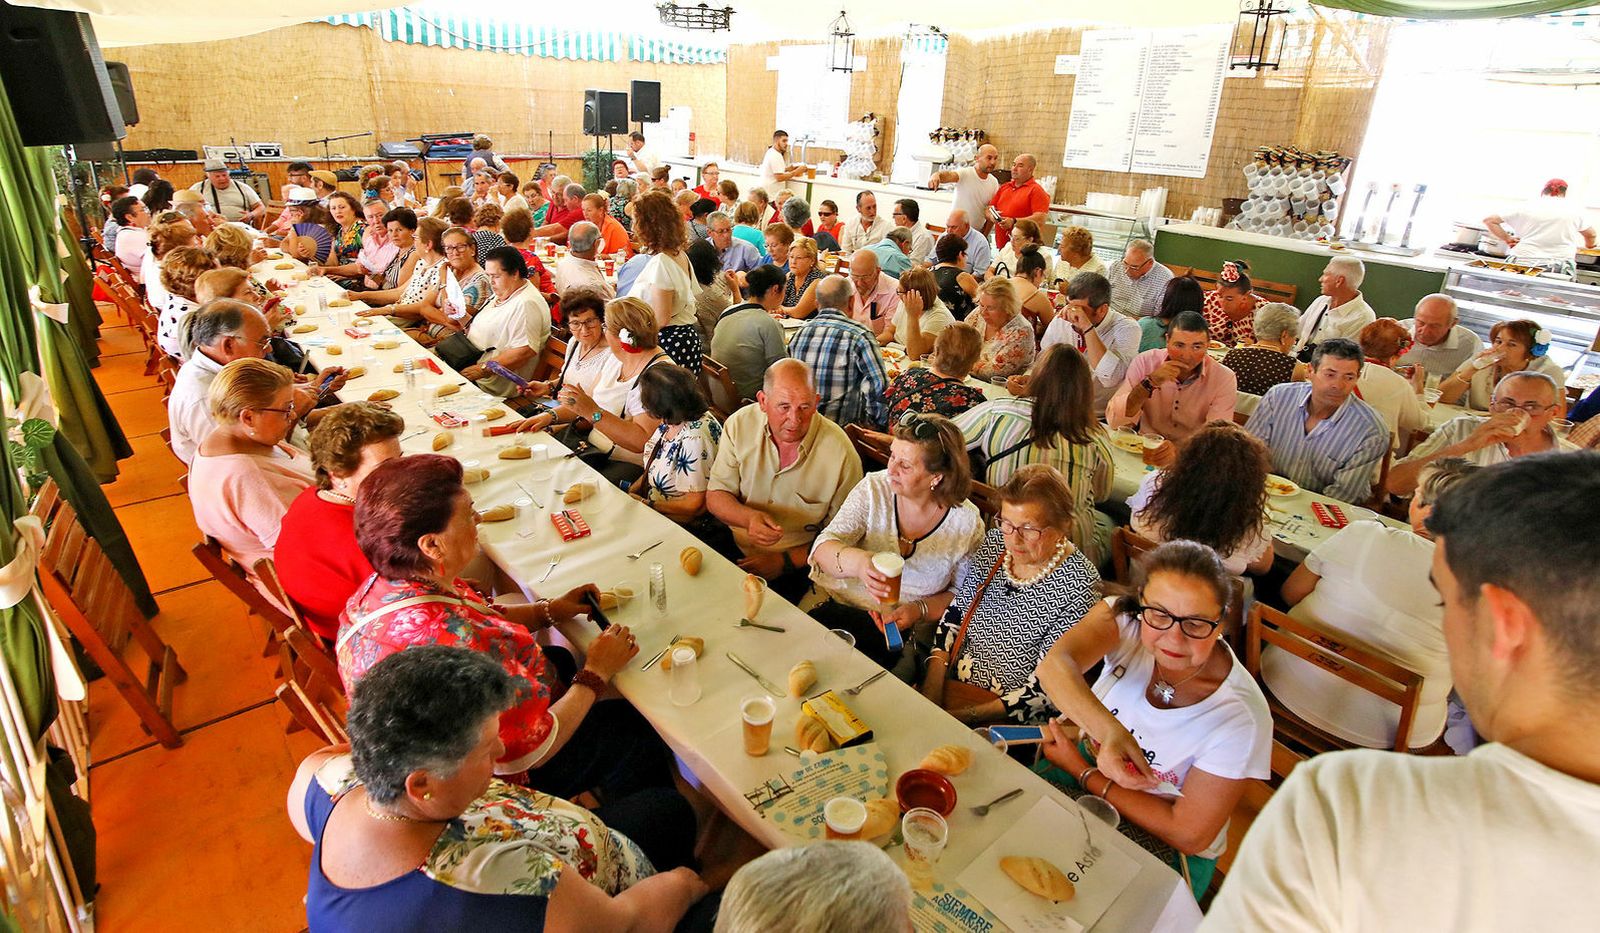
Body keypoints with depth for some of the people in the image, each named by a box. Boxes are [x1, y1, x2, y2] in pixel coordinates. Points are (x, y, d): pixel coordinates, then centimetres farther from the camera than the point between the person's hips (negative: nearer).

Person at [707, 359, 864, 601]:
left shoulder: (841, 453, -16)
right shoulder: (740, 424, -7)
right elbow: (715, 496, -1)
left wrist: (785, 561, -14)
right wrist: (748, 517, -23)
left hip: (795, 565, -3)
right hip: (733, 545, 4)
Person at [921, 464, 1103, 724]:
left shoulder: (1079, 586, -17)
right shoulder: (996, 542, 0)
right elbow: (955, 612, 6)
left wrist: (968, 716, -20)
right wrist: (932, 685, -5)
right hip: (950, 681, 5)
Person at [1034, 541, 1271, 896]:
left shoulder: (1240, 717, -26)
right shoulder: (1124, 620, -20)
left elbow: (1189, 834, -20)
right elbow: (1054, 666, -39)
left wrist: (1081, 771, -20)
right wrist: (1110, 731, -56)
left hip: (1163, 850, -2)